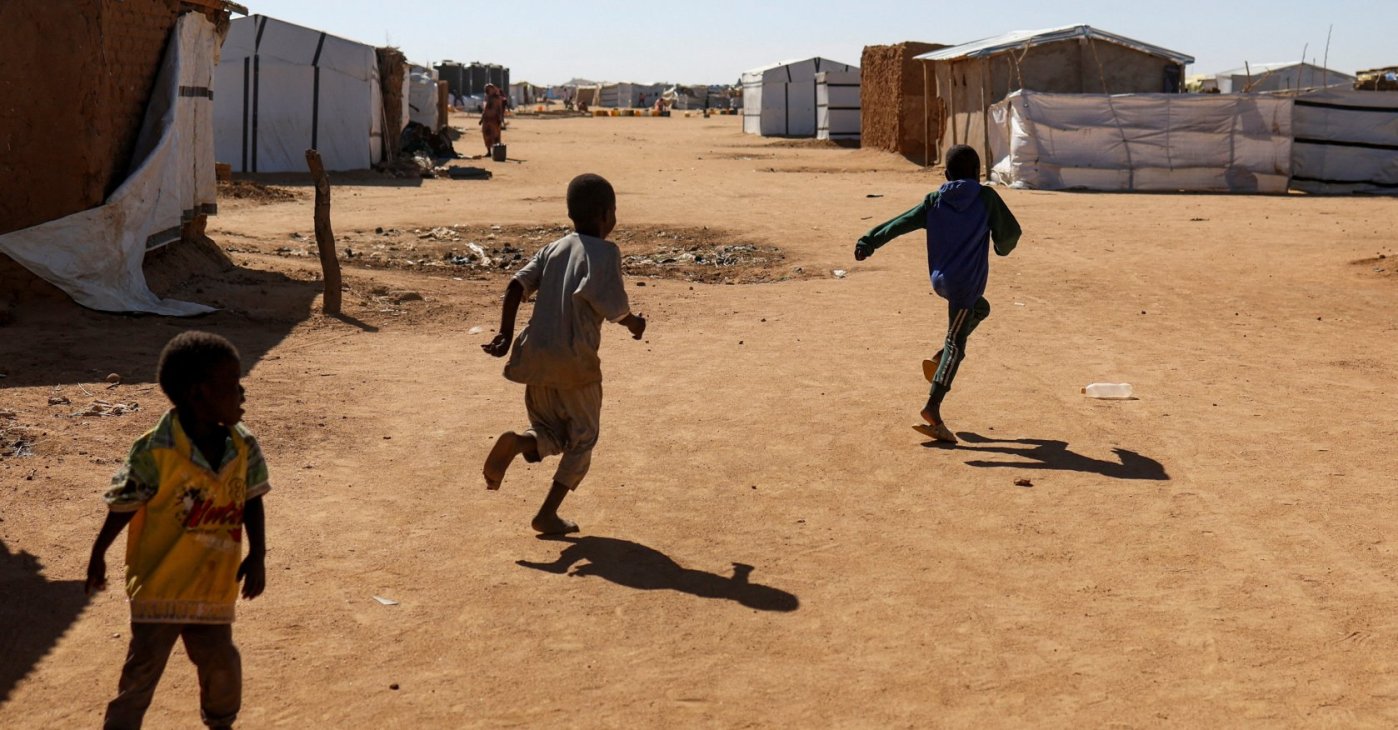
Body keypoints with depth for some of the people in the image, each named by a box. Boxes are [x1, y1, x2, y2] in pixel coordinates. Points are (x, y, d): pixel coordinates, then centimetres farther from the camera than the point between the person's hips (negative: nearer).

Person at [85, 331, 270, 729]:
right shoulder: (155, 452, -20)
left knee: (222, 663, 18)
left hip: (214, 584, 5)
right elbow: (123, 506, -10)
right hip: (160, 583, -5)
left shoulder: (243, 448, -5)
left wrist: (256, 555, 0)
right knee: (142, 672, 1)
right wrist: (98, 556, -1)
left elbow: (251, 501, 6)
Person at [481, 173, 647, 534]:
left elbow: (517, 285, 2)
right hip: (575, 361, -5)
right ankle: (548, 514, 5)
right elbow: (613, 305, -15)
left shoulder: (553, 249, 12)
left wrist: (506, 334, 1)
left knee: (551, 434, 21)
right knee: (582, 439, 13)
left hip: (536, 357, 5)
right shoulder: (605, 252, -5)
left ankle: (517, 442, -13)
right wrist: (633, 322, 5)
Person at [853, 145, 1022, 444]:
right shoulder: (986, 198, -2)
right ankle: (933, 407, -15)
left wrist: (869, 242, -4)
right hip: (966, 282, -5)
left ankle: (939, 359, 18)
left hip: (940, 280, 5)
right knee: (955, 343, -4)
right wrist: (1002, 248, 23)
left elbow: (900, 223, -1)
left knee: (980, 309, 31)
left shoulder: (934, 202, 6)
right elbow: (1010, 232, 2)